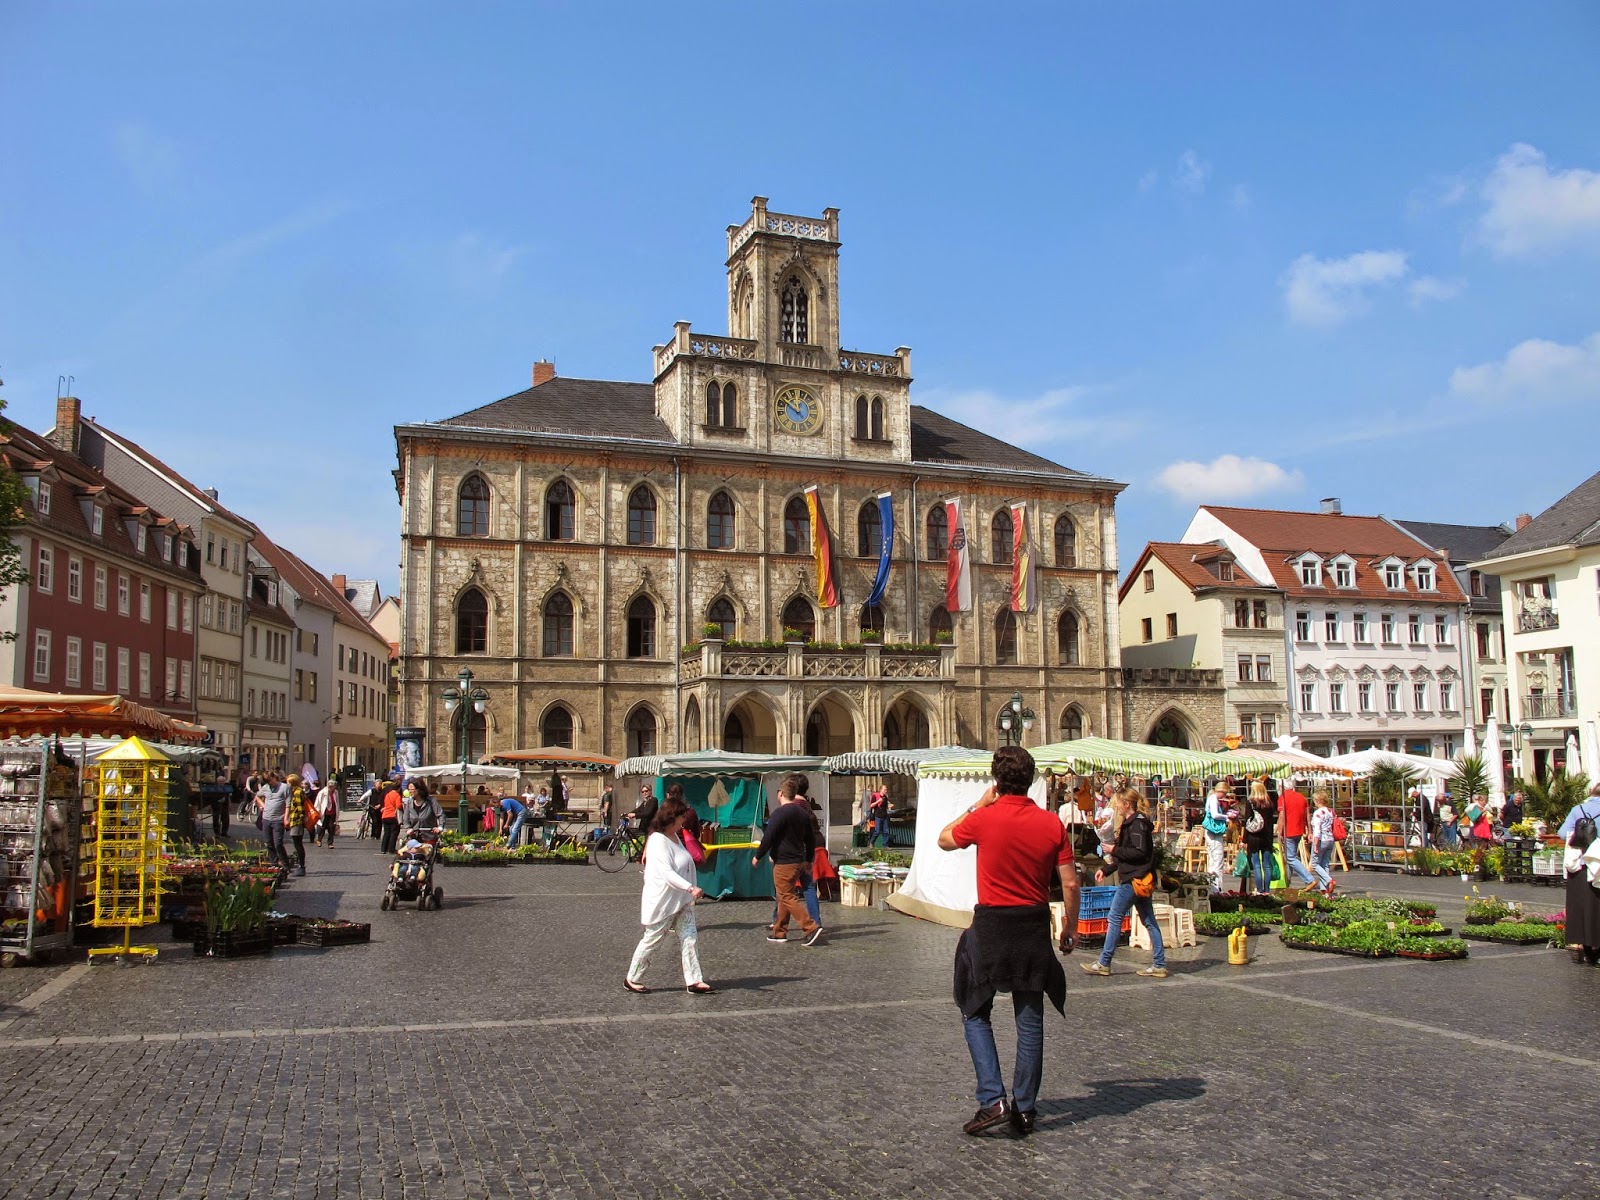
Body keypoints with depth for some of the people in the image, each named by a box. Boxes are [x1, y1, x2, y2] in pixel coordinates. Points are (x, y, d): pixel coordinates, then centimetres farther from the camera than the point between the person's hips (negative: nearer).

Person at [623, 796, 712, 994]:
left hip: (682, 900, 9)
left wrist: (690, 891, 19)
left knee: (689, 939, 3)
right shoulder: (658, 841, -20)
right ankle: (632, 979, 20)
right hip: (662, 901, -9)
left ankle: (694, 982, 4)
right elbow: (667, 872, -30)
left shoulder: (675, 837, 10)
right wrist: (690, 888, -38)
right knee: (652, 940, 4)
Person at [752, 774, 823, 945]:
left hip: (784, 862, -9)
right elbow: (811, 839, 17)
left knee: (787, 897, -6)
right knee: (784, 896, 16)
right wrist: (809, 860, 25)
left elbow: (768, 837, -16)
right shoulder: (803, 812, 10)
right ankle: (779, 931, 21)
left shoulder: (780, 812, -15)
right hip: (799, 860, 9)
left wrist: (757, 856, -4)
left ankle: (811, 927, -15)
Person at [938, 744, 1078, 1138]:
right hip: (1035, 928, 3)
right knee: (1030, 1020, 13)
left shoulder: (984, 819, -11)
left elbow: (944, 840, 7)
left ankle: (993, 1100, -1)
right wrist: (1070, 929, 11)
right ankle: (1024, 1109, 18)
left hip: (991, 925, -3)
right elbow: (1070, 884, -1)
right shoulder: (1052, 824, -3)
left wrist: (978, 805, 10)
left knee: (975, 1014, 10)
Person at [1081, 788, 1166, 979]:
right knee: (1149, 921, 9)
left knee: (1114, 918, -4)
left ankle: (1104, 963, 2)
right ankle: (1159, 965, 10)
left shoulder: (1137, 824, -14)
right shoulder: (1132, 823, 16)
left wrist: (1114, 850, -16)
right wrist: (1106, 869, 18)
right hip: (1139, 879, 11)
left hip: (1132, 879, -11)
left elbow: (1139, 852, -23)